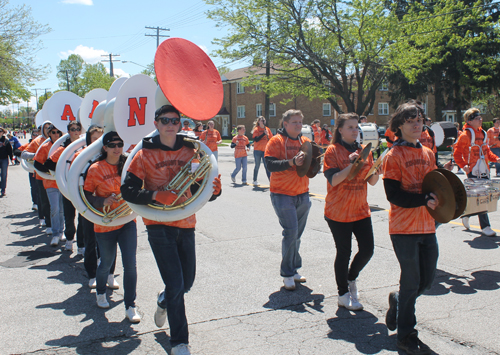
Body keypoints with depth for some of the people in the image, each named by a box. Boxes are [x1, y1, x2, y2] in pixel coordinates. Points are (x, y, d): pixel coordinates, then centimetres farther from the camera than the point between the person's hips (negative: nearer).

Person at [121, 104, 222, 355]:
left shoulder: (189, 152, 5)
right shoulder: (145, 155, -4)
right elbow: (128, 191, -8)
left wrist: (213, 190, -15)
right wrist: (156, 195, -24)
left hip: (185, 224, 4)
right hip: (159, 226, -4)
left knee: (187, 282, 13)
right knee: (175, 284, -8)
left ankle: (164, 301, 48)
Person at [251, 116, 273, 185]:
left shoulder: (267, 129, 9)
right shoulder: (256, 129, -3)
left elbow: (271, 138, 15)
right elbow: (256, 139, -16)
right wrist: (264, 134, -19)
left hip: (265, 150, 3)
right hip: (257, 150, -3)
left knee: (267, 166, 0)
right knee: (257, 166, 4)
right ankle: (255, 181, 15)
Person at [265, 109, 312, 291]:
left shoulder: (306, 142, 11)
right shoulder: (276, 141, -5)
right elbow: (270, 164, -18)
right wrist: (291, 162, -28)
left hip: (302, 194, 6)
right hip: (282, 194, -6)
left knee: (296, 234, 12)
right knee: (291, 232, -11)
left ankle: (293, 270, 25)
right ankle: (287, 274, 1)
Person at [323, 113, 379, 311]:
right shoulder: (333, 151, -7)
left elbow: (372, 181, 6)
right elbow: (333, 180, -17)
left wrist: (377, 170, -14)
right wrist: (350, 165, -26)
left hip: (360, 210, 5)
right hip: (338, 211, -5)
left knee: (367, 249, 3)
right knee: (344, 252, 3)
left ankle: (351, 279, 31)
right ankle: (343, 295, 19)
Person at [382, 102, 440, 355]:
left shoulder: (428, 154, 11)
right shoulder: (393, 156, -9)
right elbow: (393, 194, -16)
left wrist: (437, 197, -2)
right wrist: (424, 200, -24)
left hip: (427, 226, 6)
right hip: (404, 228, -6)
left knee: (427, 280, 11)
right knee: (411, 281, 2)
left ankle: (398, 300, 40)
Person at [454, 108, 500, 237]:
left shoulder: (482, 133, 13)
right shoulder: (465, 135, -9)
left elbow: (486, 150, 21)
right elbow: (457, 153, -9)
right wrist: (463, 165, -21)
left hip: (484, 170, 7)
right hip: (473, 171, -7)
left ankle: (466, 215, 34)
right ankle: (485, 226, -2)